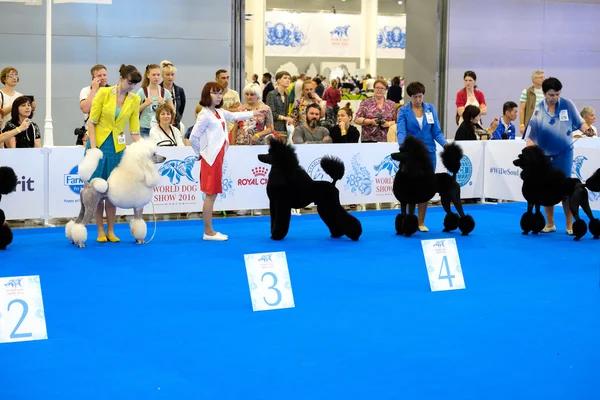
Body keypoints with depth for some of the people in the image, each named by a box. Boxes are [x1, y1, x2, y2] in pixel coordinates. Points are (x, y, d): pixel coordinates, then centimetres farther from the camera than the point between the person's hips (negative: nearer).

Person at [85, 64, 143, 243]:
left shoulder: (135, 100, 1)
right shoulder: (103, 93, -7)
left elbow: (134, 129, 3)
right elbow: (92, 121, -6)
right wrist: (93, 147, -13)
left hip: (117, 147, 2)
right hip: (98, 143, -2)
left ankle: (111, 231, 13)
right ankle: (100, 231, 7)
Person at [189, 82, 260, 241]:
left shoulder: (220, 112, 12)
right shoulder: (205, 115, -15)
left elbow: (234, 116, 32)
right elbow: (193, 137, -17)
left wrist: (253, 113, 33)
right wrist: (201, 152, -3)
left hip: (217, 157, 9)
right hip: (211, 158, -9)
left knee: (213, 194, 10)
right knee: (211, 195, -7)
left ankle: (210, 231, 14)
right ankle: (208, 232, -3)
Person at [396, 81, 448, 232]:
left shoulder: (430, 109, 5)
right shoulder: (403, 111, -2)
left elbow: (437, 131, 2)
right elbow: (401, 131, -15)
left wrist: (445, 144, -16)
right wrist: (402, 145, -35)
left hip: (428, 152, 2)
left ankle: (421, 222, 13)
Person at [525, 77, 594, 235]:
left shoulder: (567, 104, -6)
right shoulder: (538, 110, -6)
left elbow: (579, 122, 3)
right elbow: (531, 135, -7)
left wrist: (587, 130, -18)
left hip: (564, 153, -1)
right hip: (544, 154, 1)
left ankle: (570, 224, 6)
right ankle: (550, 223, 19)